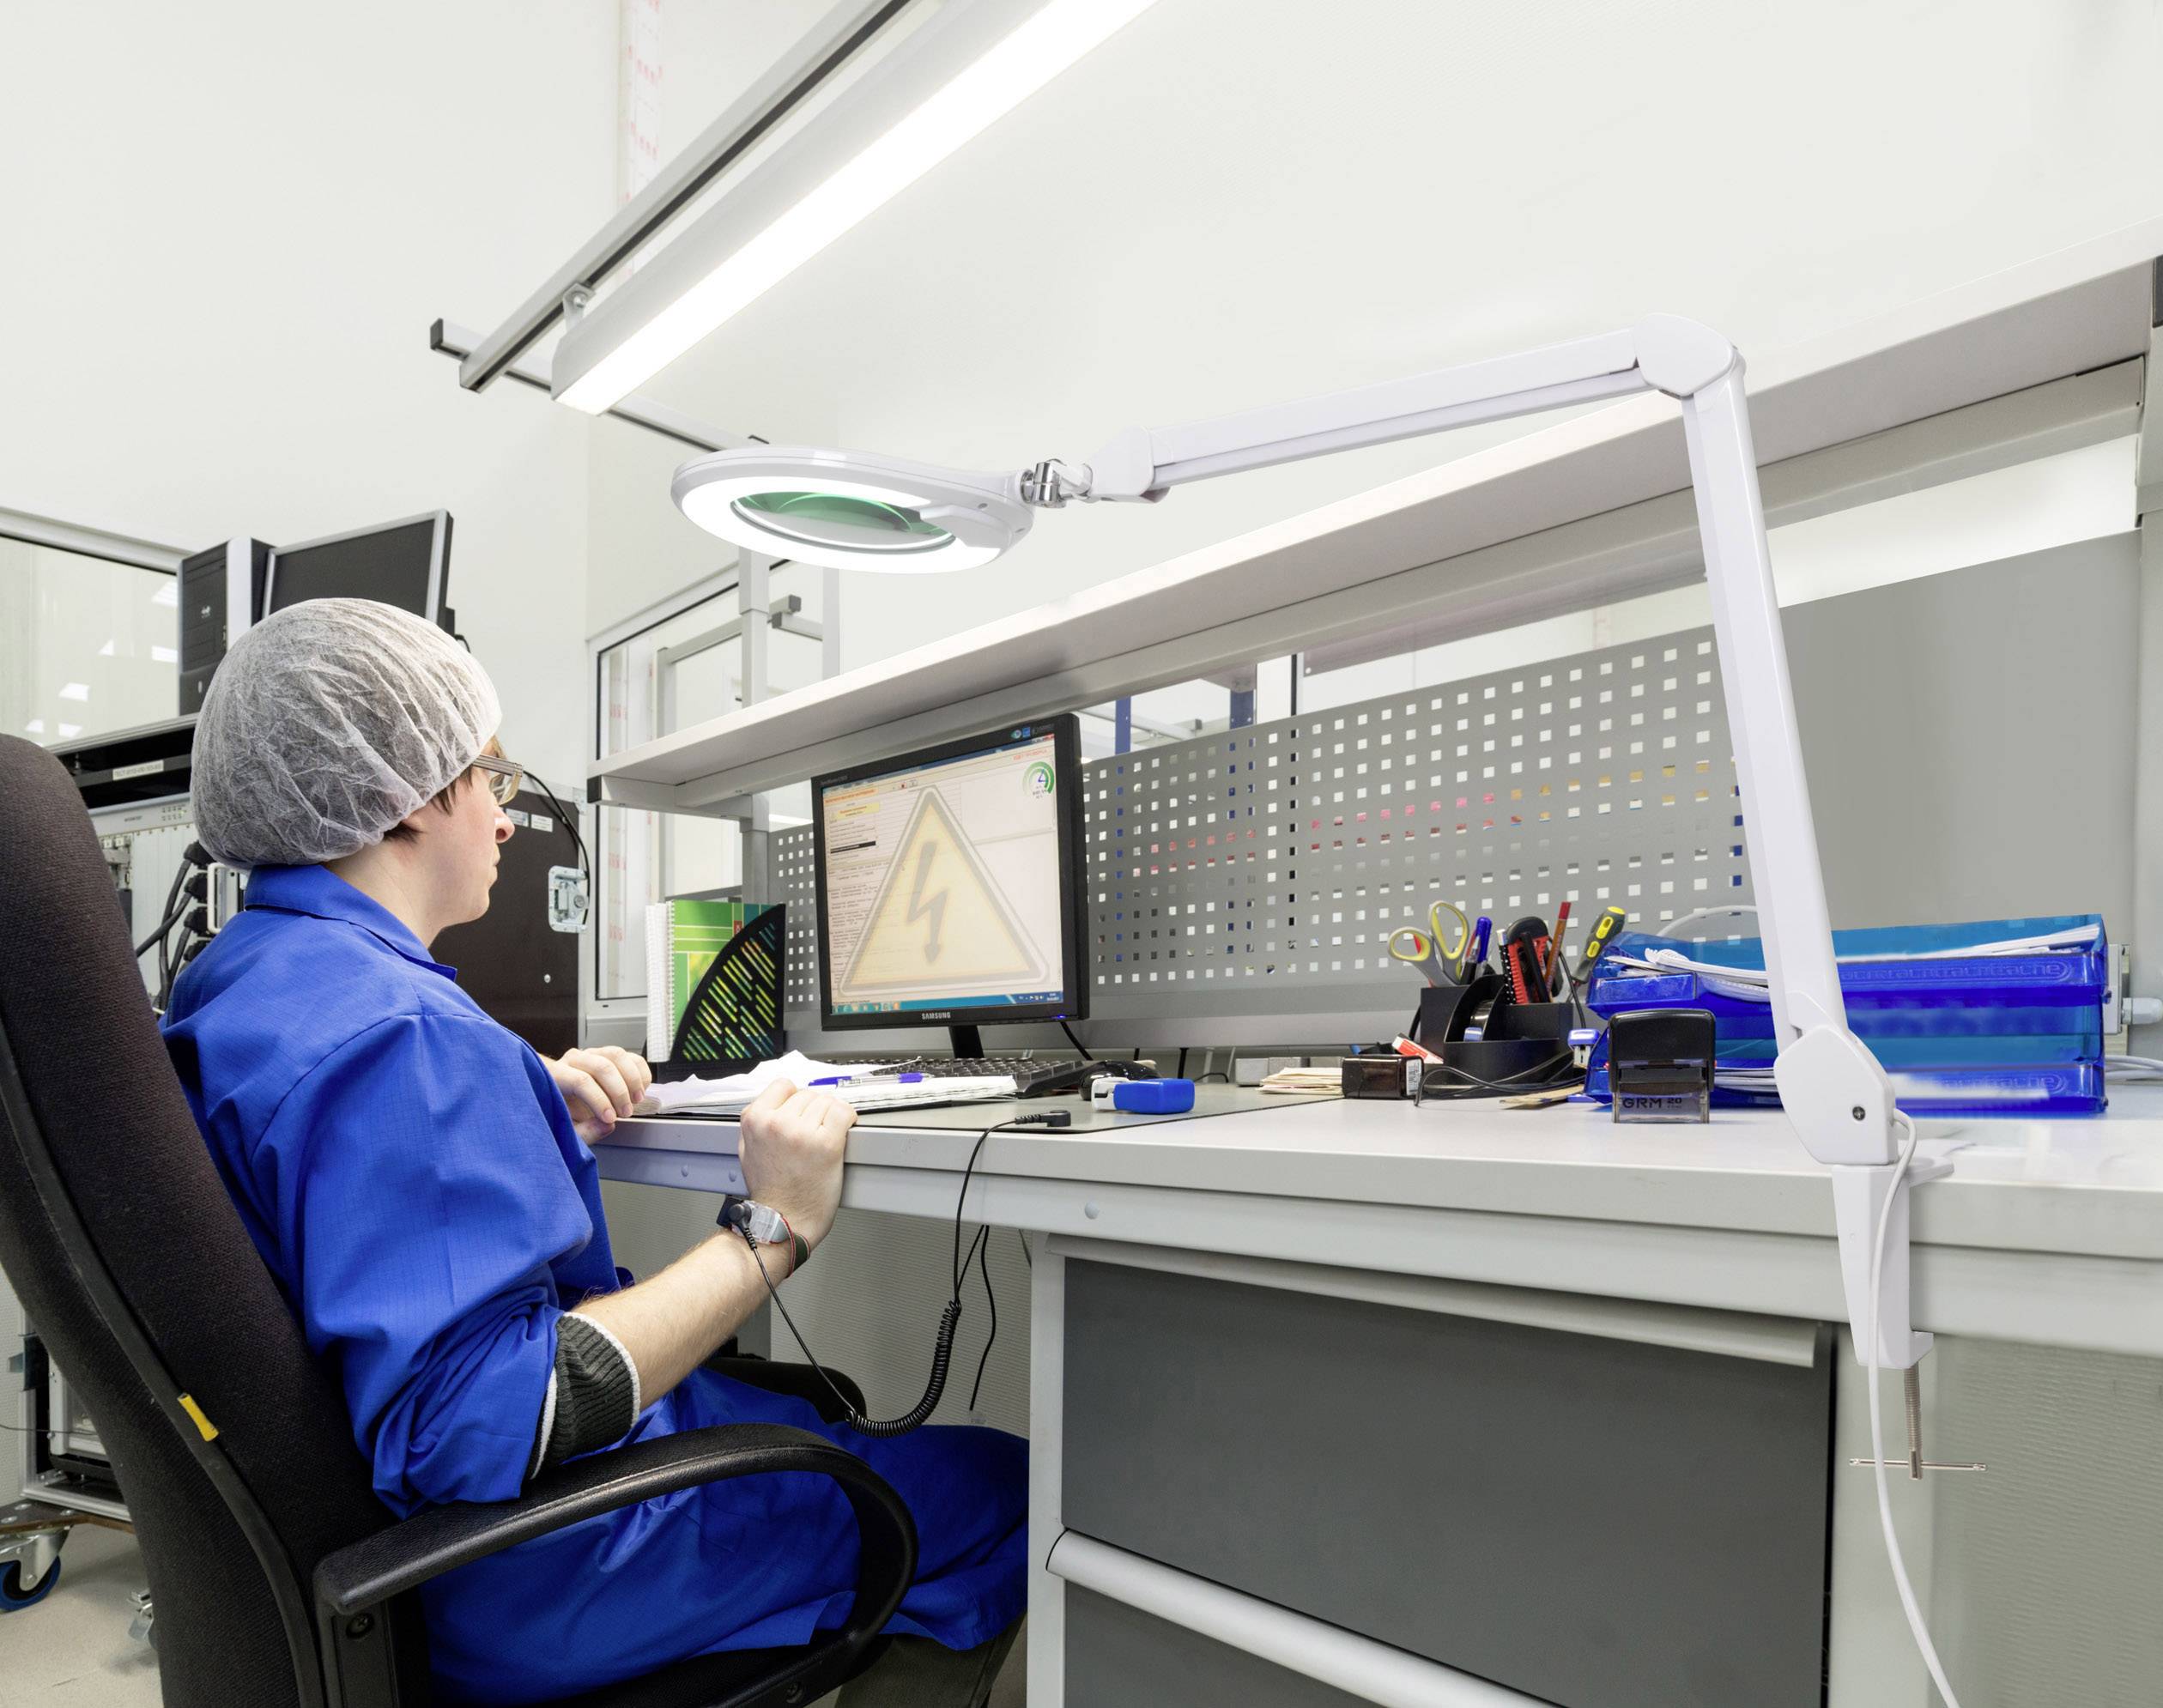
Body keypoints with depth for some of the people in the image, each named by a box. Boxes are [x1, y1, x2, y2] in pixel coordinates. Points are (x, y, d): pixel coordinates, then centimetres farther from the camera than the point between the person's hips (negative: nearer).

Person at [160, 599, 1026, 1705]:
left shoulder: (228, 982, 4)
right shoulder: (398, 1034, -30)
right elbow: (469, 1429, -35)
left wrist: (532, 1107, 2)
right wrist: (770, 1229, -31)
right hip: (512, 1593, -10)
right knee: (999, 1488, 0)